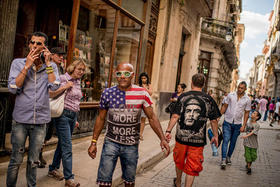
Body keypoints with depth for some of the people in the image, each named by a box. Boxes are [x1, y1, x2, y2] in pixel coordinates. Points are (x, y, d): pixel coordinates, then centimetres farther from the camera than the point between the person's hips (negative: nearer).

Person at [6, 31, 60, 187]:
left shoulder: (51, 66, 5)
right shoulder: (18, 63, 2)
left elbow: (54, 86, -12)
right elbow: (13, 88, -10)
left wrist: (47, 63, -11)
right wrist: (27, 66, -12)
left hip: (40, 121, 1)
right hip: (20, 119, -1)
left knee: (33, 161, 12)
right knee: (16, 160, 7)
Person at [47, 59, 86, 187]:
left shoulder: (78, 82, 14)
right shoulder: (63, 79, -10)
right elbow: (51, 95, -19)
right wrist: (65, 87, -22)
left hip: (73, 115, 8)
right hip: (63, 115, -8)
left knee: (62, 144, 15)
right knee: (67, 147, -8)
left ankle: (53, 169, 30)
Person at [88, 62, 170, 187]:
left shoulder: (142, 94, -7)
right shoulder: (107, 93, -4)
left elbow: (152, 117, -3)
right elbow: (101, 118, 5)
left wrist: (162, 138, -14)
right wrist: (94, 142, 3)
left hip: (132, 145, 0)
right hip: (111, 142, 0)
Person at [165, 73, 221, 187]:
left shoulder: (183, 97, -3)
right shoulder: (209, 100, -3)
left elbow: (175, 116, -7)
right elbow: (214, 120, 2)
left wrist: (168, 131, -1)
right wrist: (215, 136, 13)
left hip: (181, 137, 2)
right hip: (198, 139, -2)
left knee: (179, 161, 23)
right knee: (192, 167, 8)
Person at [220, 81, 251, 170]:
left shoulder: (247, 99, -2)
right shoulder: (230, 95, -2)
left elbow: (246, 113, 2)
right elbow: (224, 106, 5)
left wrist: (244, 125, -3)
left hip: (237, 124, 1)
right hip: (227, 122, -1)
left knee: (233, 142, 10)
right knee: (226, 140, -10)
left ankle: (228, 157, 29)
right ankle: (223, 160, -11)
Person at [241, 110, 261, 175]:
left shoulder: (257, 125, -12)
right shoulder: (248, 124, 3)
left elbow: (253, 132, -24)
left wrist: (246, 136, -36)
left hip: (253, 144, -2)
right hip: (247, 143, 2)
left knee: (253, 156, 5)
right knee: (247, 156, 2)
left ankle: (249, 165, 29)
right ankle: (249, 168, 18)